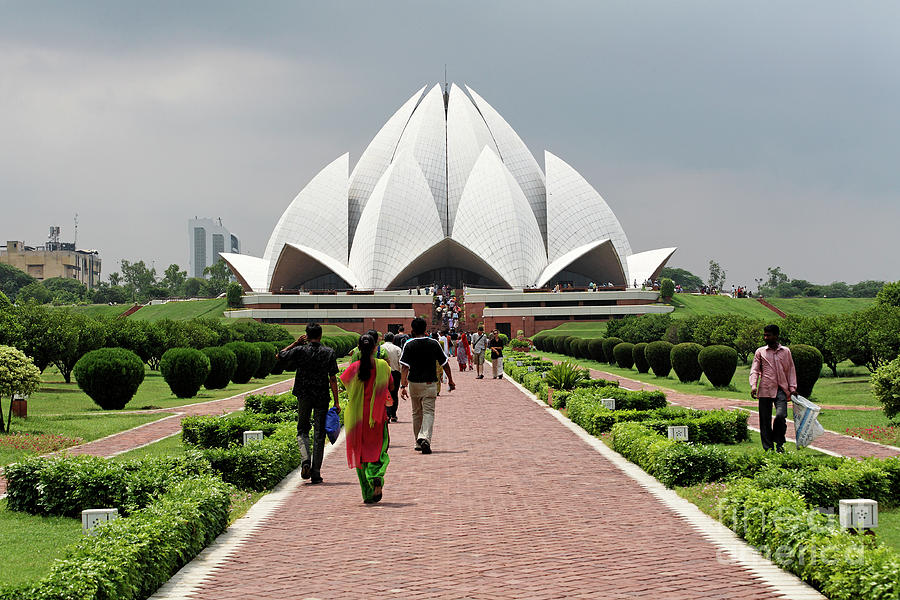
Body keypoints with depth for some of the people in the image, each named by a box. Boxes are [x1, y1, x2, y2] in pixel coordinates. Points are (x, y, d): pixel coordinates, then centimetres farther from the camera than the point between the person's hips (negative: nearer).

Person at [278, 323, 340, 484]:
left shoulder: (299, 350, -5)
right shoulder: (329, 353, -4)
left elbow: (280, 355, 11)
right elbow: (333, 379, -5)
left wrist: (296, 343, 12)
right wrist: (336, 402, -1)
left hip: (303, 396, 0)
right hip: (322, 397, 0)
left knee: (302, 430, 15)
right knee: (319, 434, 5)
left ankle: (305, 460, -11)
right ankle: (316, 473, 4)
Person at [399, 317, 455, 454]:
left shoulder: (409, 345, -5)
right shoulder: (434, 344, -2)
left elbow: (404, 367, -13)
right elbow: (445, 364, 3)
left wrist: (403, 385, -15)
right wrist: (450, 381, 14)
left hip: (414, 383, 1)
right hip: (429, 383, -1)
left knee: (416, 413, 15)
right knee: (428, 412, -3)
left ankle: (418, 443, 23)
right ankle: (425, 438, -26)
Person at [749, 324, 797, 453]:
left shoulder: (785, 352, 12)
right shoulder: (760, 352, 10)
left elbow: (791, 370, 16)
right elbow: (754, 370, 5)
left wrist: (792, 388, 7)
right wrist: (753, 386, -10)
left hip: (781, 389, -1)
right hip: (765, 390, 1)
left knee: (781, 415, -18)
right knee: (765, 419, 0)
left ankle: (779, 444, 1)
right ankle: (768, 448, 7)